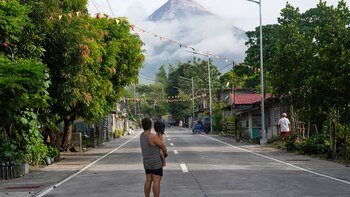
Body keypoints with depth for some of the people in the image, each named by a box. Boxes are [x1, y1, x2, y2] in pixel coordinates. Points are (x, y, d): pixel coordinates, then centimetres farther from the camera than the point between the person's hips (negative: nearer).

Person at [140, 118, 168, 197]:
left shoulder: (142, 135, 4)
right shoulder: (153, 136, -22)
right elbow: (163, 146, -10)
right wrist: (165, 152, 10)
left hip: (147, 162, 8)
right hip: (156, 162, -8)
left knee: (148, 180, 12)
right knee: (156, 181, -4)